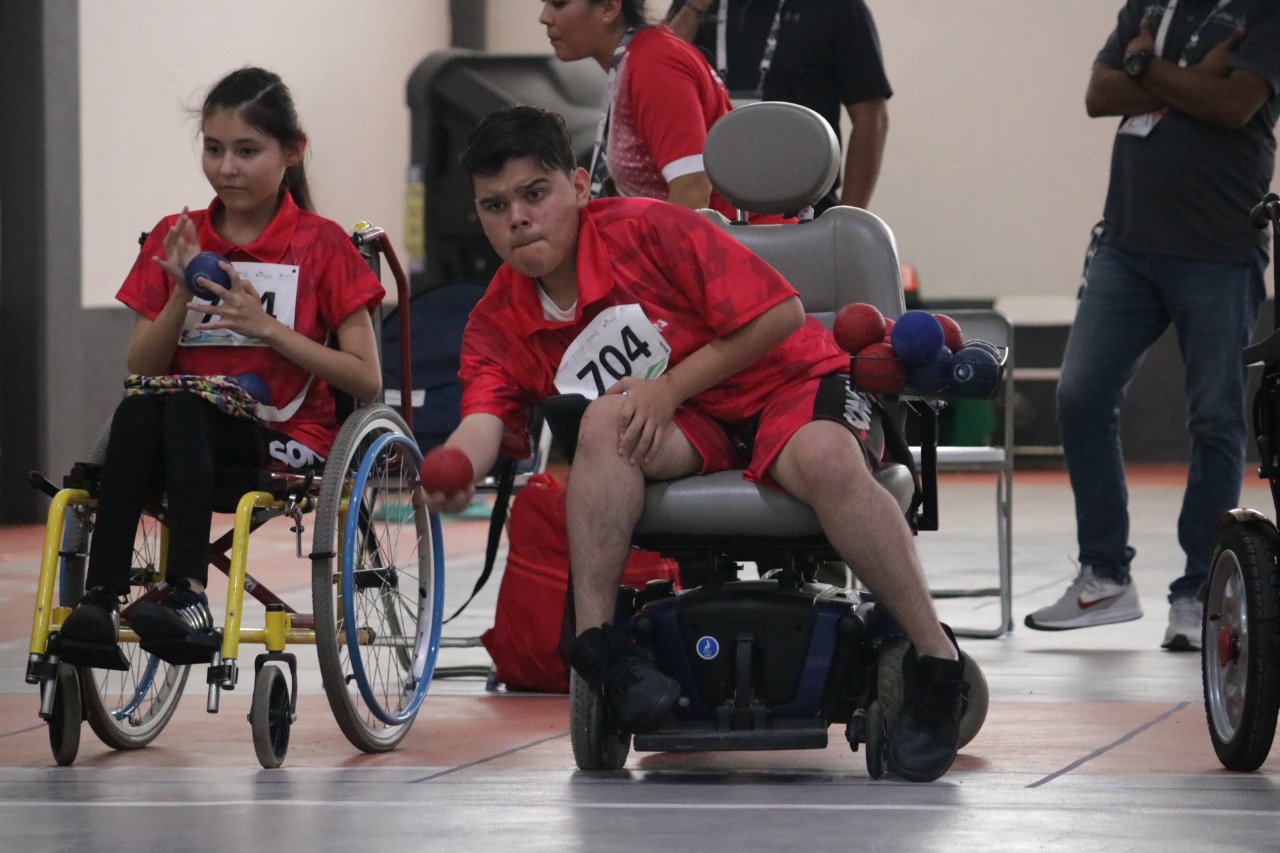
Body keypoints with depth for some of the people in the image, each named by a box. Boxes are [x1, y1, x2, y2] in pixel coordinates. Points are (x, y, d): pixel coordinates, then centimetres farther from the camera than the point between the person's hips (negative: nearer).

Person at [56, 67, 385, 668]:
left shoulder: (321, 246, 4)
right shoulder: (173, 240, 15)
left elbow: (366, 380, -1)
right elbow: (139, 367, 9)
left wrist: (266, 327, -10)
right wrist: (182, 294, -7)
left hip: (284, 444, -3)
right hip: (188, 439, 3)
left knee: (183, 407, -35)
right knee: (137, 411, -33)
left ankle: (189, 597, -47)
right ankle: (100, 600, -43)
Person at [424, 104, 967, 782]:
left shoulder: (648, 230, -15)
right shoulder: (497, 326, -2)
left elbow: (780, 312, -16)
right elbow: (484, 419, -19)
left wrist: (671, 387, -19)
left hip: (788, 381, -4)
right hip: (691, 432, 4)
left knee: (822, 458, -38)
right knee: (605, 419, -29)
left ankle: (936, 659, -29)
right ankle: (596, 642, -25)